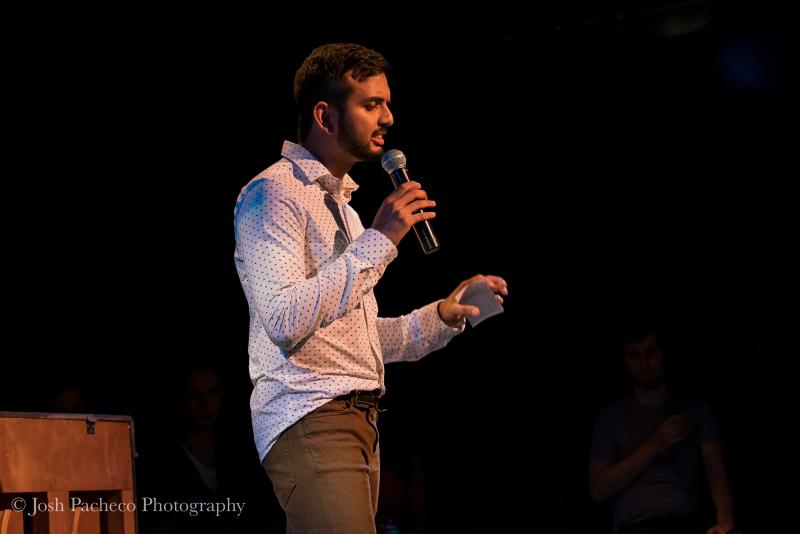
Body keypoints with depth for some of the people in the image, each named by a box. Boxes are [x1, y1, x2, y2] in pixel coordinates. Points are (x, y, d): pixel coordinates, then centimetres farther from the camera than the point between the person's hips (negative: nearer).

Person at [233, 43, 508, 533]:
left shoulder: (342, 205, 24)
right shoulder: (273, 192, -5)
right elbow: (285, 322, -19)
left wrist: (440, 318, 12)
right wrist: (378, 240, -16)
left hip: (358, 420, 9)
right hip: (310, 421, -9)